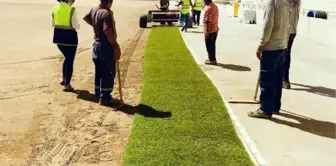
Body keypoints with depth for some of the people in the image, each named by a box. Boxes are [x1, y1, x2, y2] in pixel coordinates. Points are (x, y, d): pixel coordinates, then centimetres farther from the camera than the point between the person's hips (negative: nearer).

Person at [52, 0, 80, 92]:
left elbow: (53, 24, 11)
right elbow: (76, 26, -13)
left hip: (58, 36, 6)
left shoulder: (54, 9, 4)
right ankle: (67, 85, 9)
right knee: (70, 60, 5)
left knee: (67, 57, 26)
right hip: (70, 36, -6)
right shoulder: (72, 10, -14)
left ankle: (63, 79, 28)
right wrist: (78, 25, 9)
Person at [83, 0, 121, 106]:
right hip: (106, 46, -9)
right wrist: (116, 46, -25)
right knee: (108, 73, -1)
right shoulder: (107, 13, -20)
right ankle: (105, 98, 2)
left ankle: (98, 95, 23)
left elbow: (86, 17, 27)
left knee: (99, 72, 15)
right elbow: (108, 32, -29)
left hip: (97, 44, 9)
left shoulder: (94, 10, 7)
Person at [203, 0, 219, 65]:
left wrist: (206, 31, -20)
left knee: (209, 46, 3)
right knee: (212, 45, 17)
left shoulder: (208, 8, -22)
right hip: (215, 29, 9)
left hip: (209, 30, -9)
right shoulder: (215, 6, 7)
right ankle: (213, 59, 26)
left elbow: (207, 21, -23)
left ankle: (212, 60, 11)